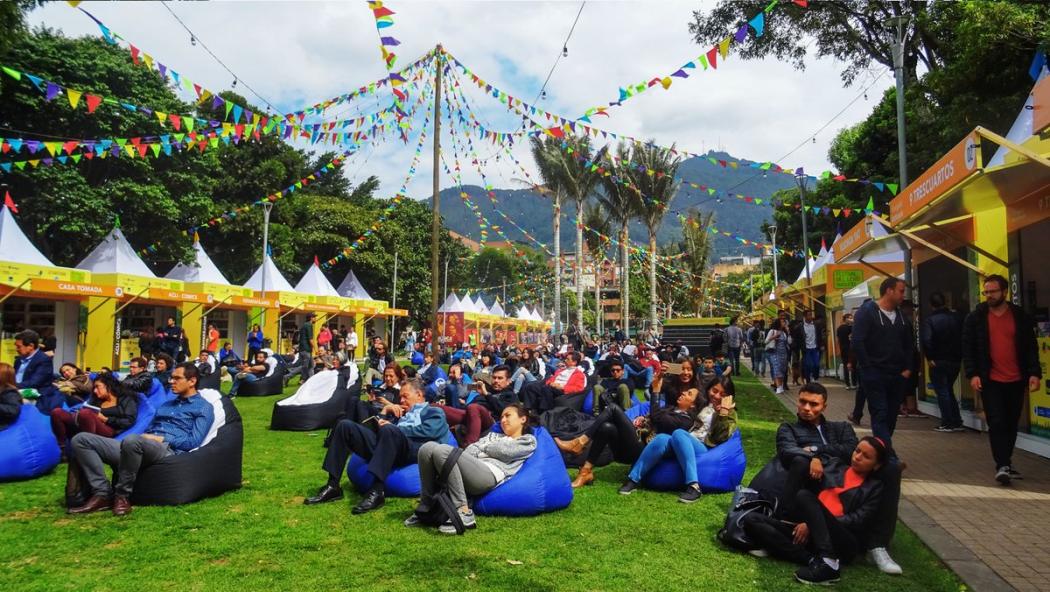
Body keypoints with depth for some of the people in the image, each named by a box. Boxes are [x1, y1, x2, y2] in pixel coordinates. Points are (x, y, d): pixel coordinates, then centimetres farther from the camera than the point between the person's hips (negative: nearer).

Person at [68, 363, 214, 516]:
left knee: (133, 440, -42)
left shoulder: (203, 407, 7)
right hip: (138, 447, 8)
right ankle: (102, 493, -13)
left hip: (168, 450, -8)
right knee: (81, 439, -5)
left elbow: (193, 442, -6)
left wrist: (161, 439, -9)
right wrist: (144, 436, 2)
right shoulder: (166, 404, 31)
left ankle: (122, 496, -20)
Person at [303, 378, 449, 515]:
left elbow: (427, 431, -3)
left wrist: (395, 427, -2)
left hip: (413, 449, -7)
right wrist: (385, 410, 21)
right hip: (384, 445, 7)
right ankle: (332, 486, -14)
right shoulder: (401, 413, 39)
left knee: (389, 430, -38)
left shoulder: (434, 412, 21)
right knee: (345, 425, -7)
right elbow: (375, 427, 30)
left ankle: (377, 491, -41)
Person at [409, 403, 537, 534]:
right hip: (470, 470, 7)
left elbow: (503, 452, 1)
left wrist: (482, 447, 15)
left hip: (490, 473, -6)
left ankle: (463, 513, -27)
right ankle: (426, 508, -11)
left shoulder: (528, 441, 19)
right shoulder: (493, 435, 37)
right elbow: (473, 448, 18)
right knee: (428, 448, -17)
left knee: (442, 450, -29)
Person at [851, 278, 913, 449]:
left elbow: (908, 344, 20)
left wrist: (907, 369, 8)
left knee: (891, 417, 10)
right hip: (875, 376, -7)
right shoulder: (867, 311, -9)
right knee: (880, 415, -10)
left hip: (897, 377, 7)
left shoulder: (901, 315, 12)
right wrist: (868, 369, -16)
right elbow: (857, 342, -16)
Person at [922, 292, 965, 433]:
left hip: (938, 362, -5)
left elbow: (926, 340, -23)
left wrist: (929, 357, -13)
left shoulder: (930, 320, -12)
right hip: (955, 361, 5)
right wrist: (960, 356, 11)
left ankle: (947, 424, 4)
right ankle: (957, 422, 18)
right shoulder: (955, 318, 4)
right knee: (949, 390, 18)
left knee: (942, 392, 3)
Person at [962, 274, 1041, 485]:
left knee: (1011, 424, 11)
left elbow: (1031, 347, 5)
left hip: (1016, 381, 2)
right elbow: (968, 348, 0)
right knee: (997, 424, -7)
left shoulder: (1020, 316, 5)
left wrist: (1034, 373, -6)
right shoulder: (975, 317, 0)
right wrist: (972, 374, -10)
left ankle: (1005, 462, 25)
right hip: (990, 381, -2)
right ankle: (1003, 466, -6)